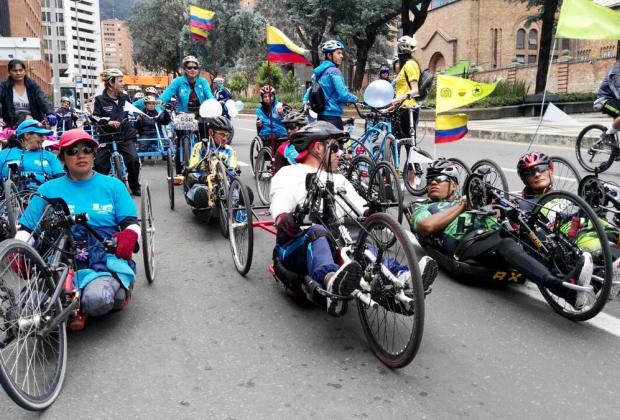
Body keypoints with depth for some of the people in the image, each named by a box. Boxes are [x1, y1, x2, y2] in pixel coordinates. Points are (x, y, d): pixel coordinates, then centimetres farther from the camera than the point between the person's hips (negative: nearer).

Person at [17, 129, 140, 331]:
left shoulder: (113, 185, 12)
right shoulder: (48, 189, 15)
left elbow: (131, 223, 6)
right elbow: (26, 229, 12)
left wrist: (129, 235, -18)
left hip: (105, 260, -1)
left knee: (97, 299, -34)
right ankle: (74, 305, 4)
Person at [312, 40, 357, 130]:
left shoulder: (318, 71, 14)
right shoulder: (334, 71, -12)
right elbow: (342, 94, -17)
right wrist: (355, 99, -1)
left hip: (321, 115, 9)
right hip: (332, 115, -9)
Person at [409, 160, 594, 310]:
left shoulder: (466, 202, 36)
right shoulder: (422, 208, 23)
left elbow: (492, 223, 25)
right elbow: (427, 226, -3)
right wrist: (460, 206, 4)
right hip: (464, 245, -5)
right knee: (507, 246, -33)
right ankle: (563, 288, -51)